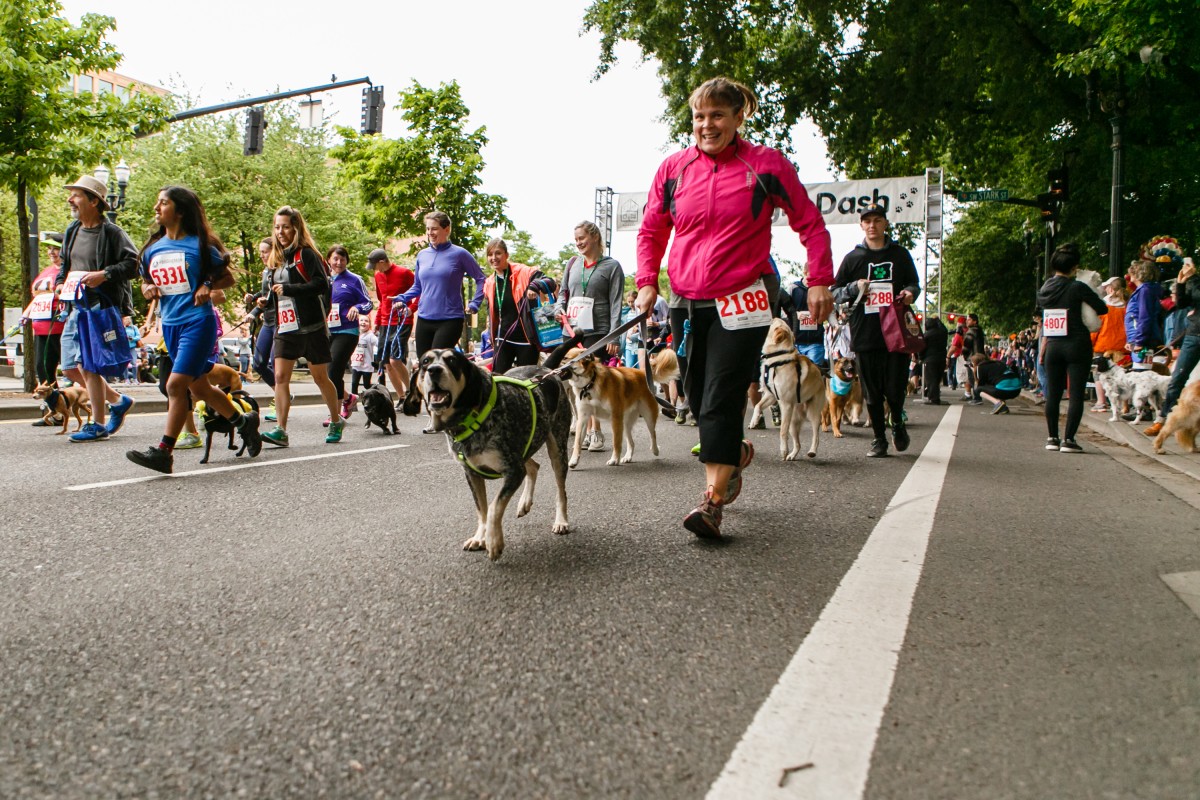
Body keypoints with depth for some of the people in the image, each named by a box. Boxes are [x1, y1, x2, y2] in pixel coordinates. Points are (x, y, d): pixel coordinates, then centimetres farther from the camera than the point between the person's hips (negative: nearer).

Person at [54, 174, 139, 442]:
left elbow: (134, 264, -15)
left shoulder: (111, 233, -8)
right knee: (70, 368, 10)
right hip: (76, 307, 9)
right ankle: (118, 401, 26)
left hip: (103, 307, -9)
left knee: (87, 365, -10)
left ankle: (97, 425, 2)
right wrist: (60, 282, 10)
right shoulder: (72, 231, 15)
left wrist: (104, 274, -23)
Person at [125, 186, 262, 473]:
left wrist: (207, 286, -15)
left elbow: (228, 278, 3)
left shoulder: (199, 245, -5)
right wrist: (148, 289, -1)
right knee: (199, 387, 14)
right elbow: (145, 281, 21)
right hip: (170, 324, 7)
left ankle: (164, 451, -9)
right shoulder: (152, 248, 10)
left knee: (176, 384, -14)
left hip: (198, 322, -7)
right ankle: (243, 421, 33)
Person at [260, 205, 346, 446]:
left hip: (311, 327, -6)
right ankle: (280, 430, -7)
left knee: (320, 377, 6)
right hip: (285, 328, 6)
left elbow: (322, 284, -20)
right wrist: (264, 301, 8)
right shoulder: (278, 258, 17)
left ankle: (337, 421, 24)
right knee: (280, 376, -6)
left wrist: (289, 288, -21)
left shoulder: (306, 254, -7)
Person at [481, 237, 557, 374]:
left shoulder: (523, 273, -8)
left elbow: (551, 283, -17)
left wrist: (534, 286, -36)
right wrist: (492, 335, 19)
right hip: (503, 339, 4)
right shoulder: (489, 283, 9)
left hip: (527, 338, -4)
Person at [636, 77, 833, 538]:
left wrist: (819, 281, -3)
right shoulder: (674, 169, 7)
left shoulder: (766, 165, -1)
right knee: (697, 394, 12)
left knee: (721, 397, -12)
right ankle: (735, 452, 40)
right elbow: (651, 231, 15)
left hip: (742, 301, -4)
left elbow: (810, 224, 5)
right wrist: (647, 282, 1)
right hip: (688, 302, 5)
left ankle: (712, 500, -8)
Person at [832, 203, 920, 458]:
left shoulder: (900, 255, 12)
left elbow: (914, 283, 19)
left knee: (895, 388, -3)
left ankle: (897, 423, 28)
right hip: (864, 334, 0)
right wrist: (854, 288, -9)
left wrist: (910, 292, -4)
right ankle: (879, 438, 17)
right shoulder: (853, 258, 10)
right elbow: (835, 291, 11)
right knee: (872, 392, 4)